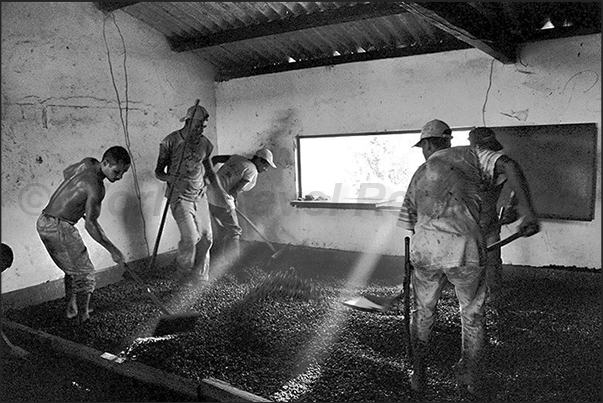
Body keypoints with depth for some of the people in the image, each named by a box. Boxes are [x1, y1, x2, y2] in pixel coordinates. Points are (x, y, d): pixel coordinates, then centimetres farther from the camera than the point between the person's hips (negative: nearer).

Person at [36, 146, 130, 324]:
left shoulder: (88, 163, 3)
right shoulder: (96, 188, -24)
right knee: (85, 273, 0)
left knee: (72, 270, 23)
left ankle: (71, 309, 33)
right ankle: (83, 319, 6)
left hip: (44, 222, 10)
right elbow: (91, 223, -30)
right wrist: (112, 249, -30)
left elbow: (66, 172, 25)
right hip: (59, 227, -10)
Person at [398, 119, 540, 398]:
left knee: (422, 312, 24)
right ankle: (471, 379, 33)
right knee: (472, 315, 21)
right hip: (464, 248, -2)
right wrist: (527, 210, -7)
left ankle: (418, 376, 35)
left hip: (424, 248, 3)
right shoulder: (467, 155, 15)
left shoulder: (418, 177, 25)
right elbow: (509, 166, -2)